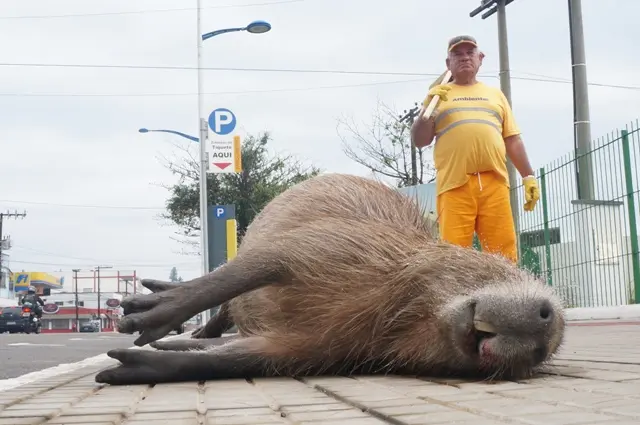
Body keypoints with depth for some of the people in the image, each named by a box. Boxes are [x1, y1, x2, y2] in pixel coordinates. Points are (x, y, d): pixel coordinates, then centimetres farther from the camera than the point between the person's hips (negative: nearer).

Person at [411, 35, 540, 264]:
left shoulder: (495, 94, 25)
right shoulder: (438, 94, 18)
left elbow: (512, 140, 22)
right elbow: (419, 141, 11)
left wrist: (528, 176, 13)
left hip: (494, 183, 2)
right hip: (454, 185, -2)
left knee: (503, 252, -5)